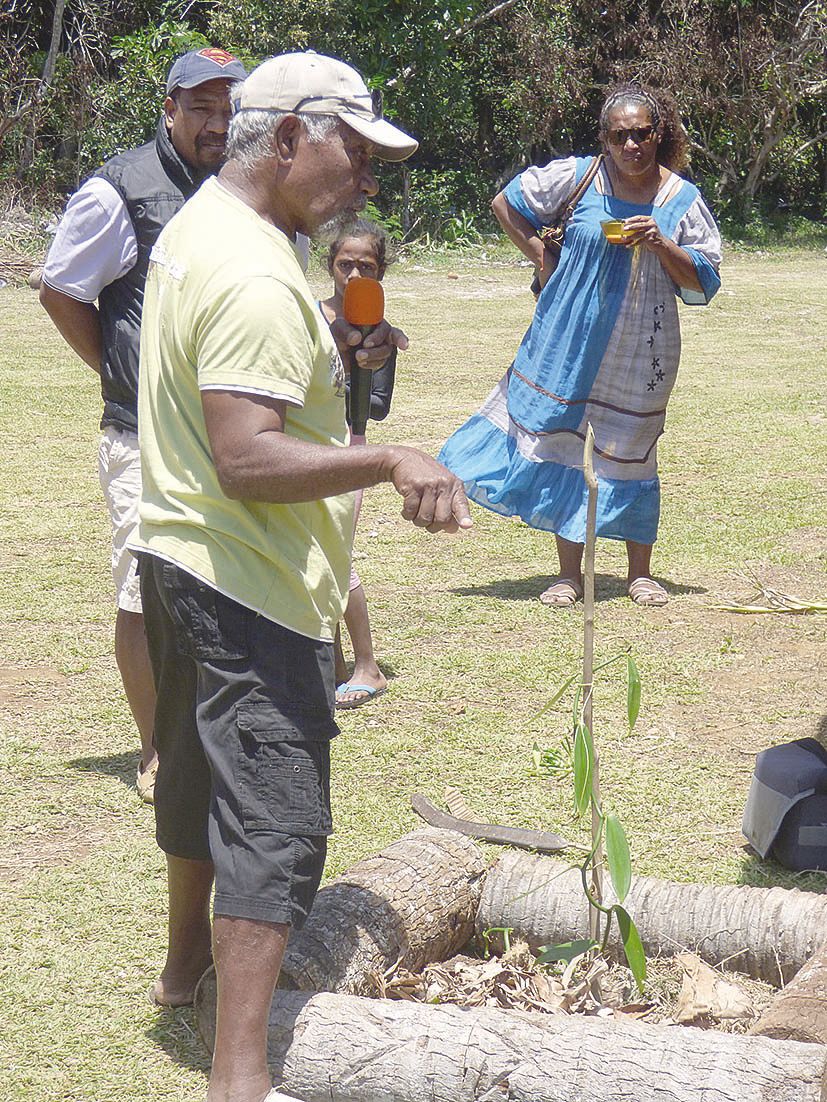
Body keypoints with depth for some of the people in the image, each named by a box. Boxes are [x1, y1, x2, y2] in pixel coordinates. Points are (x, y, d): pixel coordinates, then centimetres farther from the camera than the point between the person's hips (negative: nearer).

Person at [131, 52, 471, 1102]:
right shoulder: (256, 278, -24)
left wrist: (333, 342, 15)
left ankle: (188, 956, 46)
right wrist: (392, 461, -37)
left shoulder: (194, 227, 10)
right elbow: (248, 458, -32)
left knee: (202, 769, 26)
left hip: (179, 556, 11)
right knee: (275, 817, -10)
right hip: (248, 589, -11)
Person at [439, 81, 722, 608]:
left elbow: (703, 282, -2)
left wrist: (661, 245, -18)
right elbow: (506, 203, 9)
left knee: (631, 452, 7)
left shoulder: (682, 198, -2)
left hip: (641, 353, 0)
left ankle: (641, 572, 20)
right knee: (563, 443, 3)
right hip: (572, 342, 0)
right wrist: (542, 259, 2)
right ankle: (569, 573, 13)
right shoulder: (579, 176, -4)